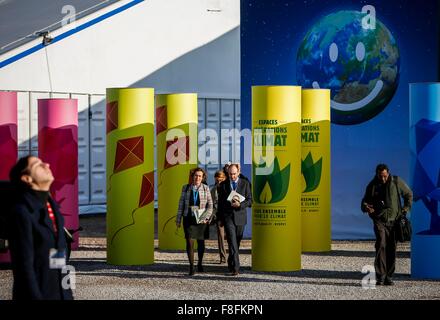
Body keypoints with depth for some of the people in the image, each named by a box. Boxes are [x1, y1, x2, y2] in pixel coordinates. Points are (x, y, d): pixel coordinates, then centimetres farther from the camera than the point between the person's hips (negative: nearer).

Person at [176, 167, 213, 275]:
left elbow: (210, 205, 1)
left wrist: (206, 217, -11)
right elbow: (181, 204, 8)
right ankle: (191, 267, -6)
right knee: (190, 242, -8)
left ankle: (200, 263, 30)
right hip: (189, 219, 0)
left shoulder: (206, 188, 1)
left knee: (201, 242, 10)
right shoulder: (186, 188, 4)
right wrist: (178, 219, 7)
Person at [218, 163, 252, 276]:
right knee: (232, 242, -12)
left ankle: (231, 262, 32)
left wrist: (240, 204, -16)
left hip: (240, 216, 1)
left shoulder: (245, 183, 4)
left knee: (237, 242, 11)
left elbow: (249, 200, 2)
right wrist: (219, 217, 12)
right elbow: (220, 202, 12)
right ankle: (235, 267, -18)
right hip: (228, 217, -1)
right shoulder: (223, 185, 6)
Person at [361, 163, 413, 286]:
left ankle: (388, 277, 11)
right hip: (379, 220, -1)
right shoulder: (372, 186, 3)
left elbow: (409, 194, 17)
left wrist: (406, 208, 6)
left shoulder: (397, 182, 2)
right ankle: (380, 276, -20)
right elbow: (365, 201, 13)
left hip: (394, 220, 1)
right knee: (381, 245, -17)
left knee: (392, 249, 3)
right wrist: (366, 207, -11)